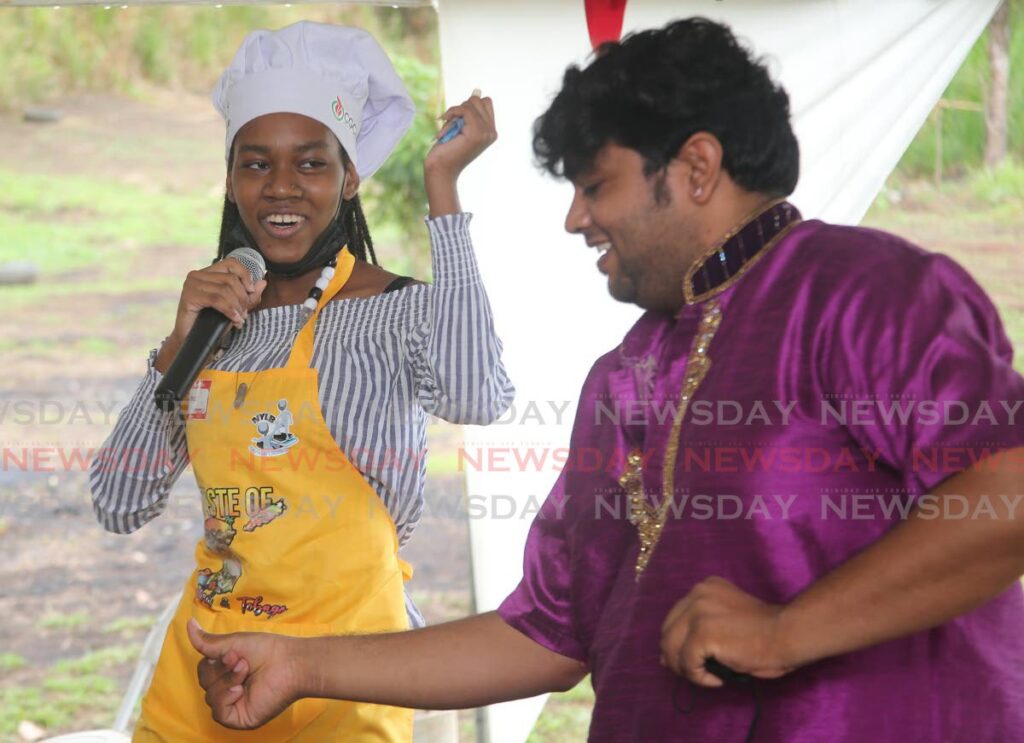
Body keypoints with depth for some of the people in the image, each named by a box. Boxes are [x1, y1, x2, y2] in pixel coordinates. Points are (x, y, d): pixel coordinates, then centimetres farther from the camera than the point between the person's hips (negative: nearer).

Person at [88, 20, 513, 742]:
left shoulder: (401, 312, -8)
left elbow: (476, 398, -32)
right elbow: (120, 507, 4)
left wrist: (442, 186, -24)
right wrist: (180, 345, -8)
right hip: (202, 659, 5)